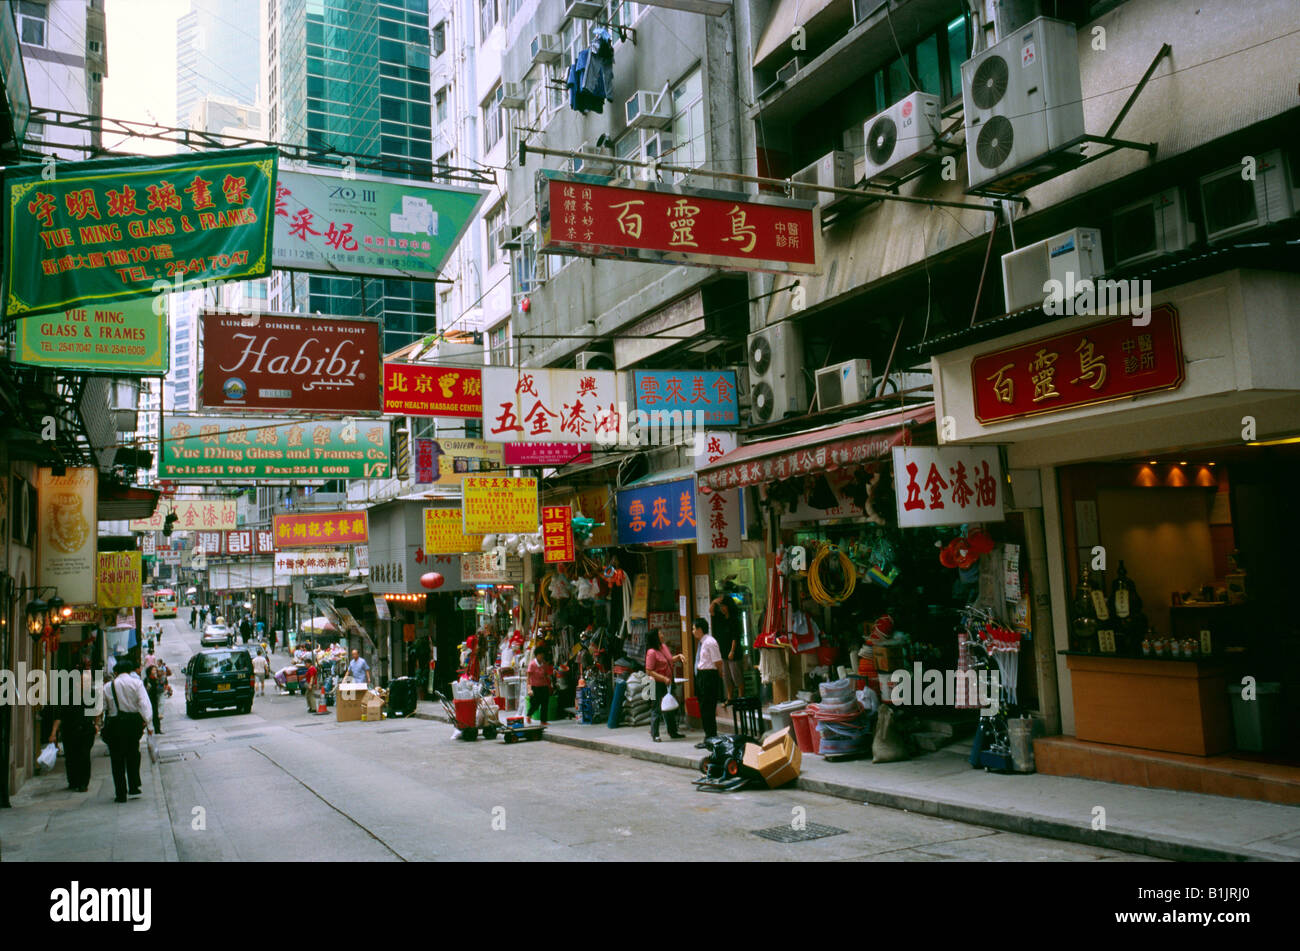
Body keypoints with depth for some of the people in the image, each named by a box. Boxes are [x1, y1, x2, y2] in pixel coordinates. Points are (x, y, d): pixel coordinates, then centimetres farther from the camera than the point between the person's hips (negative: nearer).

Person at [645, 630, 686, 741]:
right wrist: (664, 678, -24)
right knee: (658, 709, -2)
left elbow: (671, 659, 24)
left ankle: (673, 732, 27)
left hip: (668, 683, 8)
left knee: (671, 708, 16)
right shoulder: (651, 652, -18)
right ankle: (654, 734, 9)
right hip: (658, 684, -8)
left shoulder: (664, 647, 7)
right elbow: (649, 671, -20)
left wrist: (679, 656, 5)